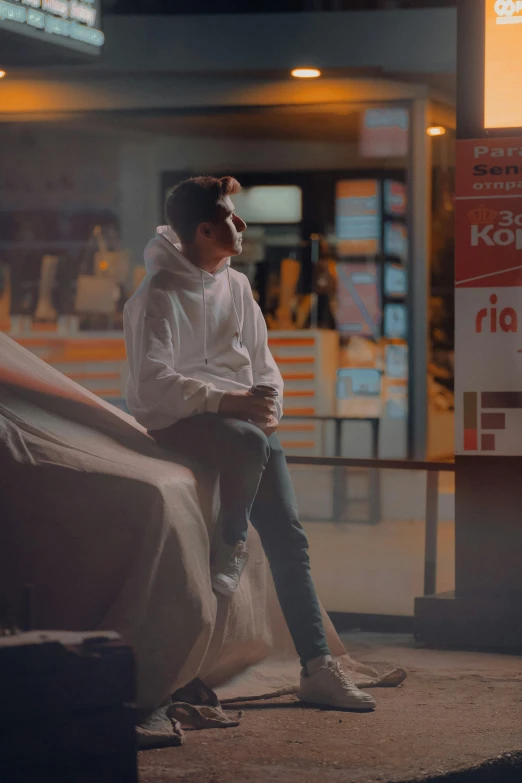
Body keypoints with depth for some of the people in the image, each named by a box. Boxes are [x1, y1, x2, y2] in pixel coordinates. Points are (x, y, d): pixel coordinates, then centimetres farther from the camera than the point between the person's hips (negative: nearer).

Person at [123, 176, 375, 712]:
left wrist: (269, 403, -4)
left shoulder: (237, 287, 13)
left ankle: (317, 667, -7)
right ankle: (230, 546, -12)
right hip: (175, 421, -6)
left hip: (245, 418, 7)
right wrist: (227, 400, -27)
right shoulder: (158, 295, -11)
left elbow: (261, 361, 18)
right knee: (250, 444, -39)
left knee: (287, 534, -7)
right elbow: (152, 383, -20)